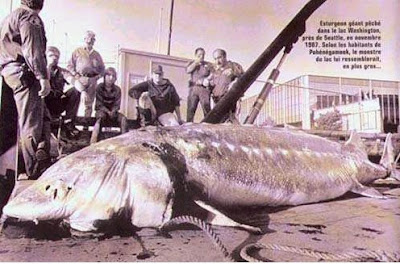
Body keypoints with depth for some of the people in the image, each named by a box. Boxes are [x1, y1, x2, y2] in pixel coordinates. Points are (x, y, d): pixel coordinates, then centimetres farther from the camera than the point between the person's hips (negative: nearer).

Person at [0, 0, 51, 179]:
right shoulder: (29, 17, -5)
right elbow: (33, 50, -17)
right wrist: (43, 77, -20)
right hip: (24, 74, -10)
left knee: (43, 118, 12)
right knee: (31, 124, -9)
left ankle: (43, 162, 13)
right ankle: (35, 171, -6)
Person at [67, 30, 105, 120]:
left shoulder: (97, 55, 20)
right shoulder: (77, 51, 14)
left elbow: (102, 69, 21)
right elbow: (70, 66, 10)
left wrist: (97, 77, 1)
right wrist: (76, 75, -7)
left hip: (92, 80, 2)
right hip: (79, 78, -2)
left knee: (89, 104, -2)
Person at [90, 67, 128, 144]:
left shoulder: (117, 89, -2)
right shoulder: (100, 87, -8)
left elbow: (117, 105, -3)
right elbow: (99, 104, -11)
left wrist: (112, 111, -24)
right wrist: (108, 112, -24)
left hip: (113, 111, 3)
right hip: (101, 110, -3)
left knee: (123, 118, -25)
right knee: (101, 116, -37)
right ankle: (93, 141, -49)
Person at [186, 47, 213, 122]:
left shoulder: (208, 64, 13)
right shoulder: (191, 63, 17)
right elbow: (188, 70, -3)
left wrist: (203, 81, -6)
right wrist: (196, 61, -3)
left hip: (204, 89, -1)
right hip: (193, 88, 1)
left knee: (207, 109, -10)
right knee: (191, 109, -2)